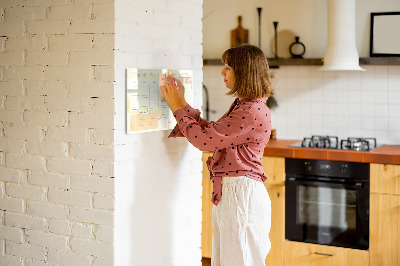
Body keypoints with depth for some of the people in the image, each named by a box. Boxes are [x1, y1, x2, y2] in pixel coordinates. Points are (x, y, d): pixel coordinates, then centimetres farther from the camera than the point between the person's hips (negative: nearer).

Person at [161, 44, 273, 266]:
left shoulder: (253, 112, -20)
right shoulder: (242, 106, 13)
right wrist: (182, 104, 14)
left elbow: (204, 139, -19)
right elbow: (210, 132, 16)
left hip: (242, 193, -10)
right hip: (228, 192, 10)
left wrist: (178, 108, -7)